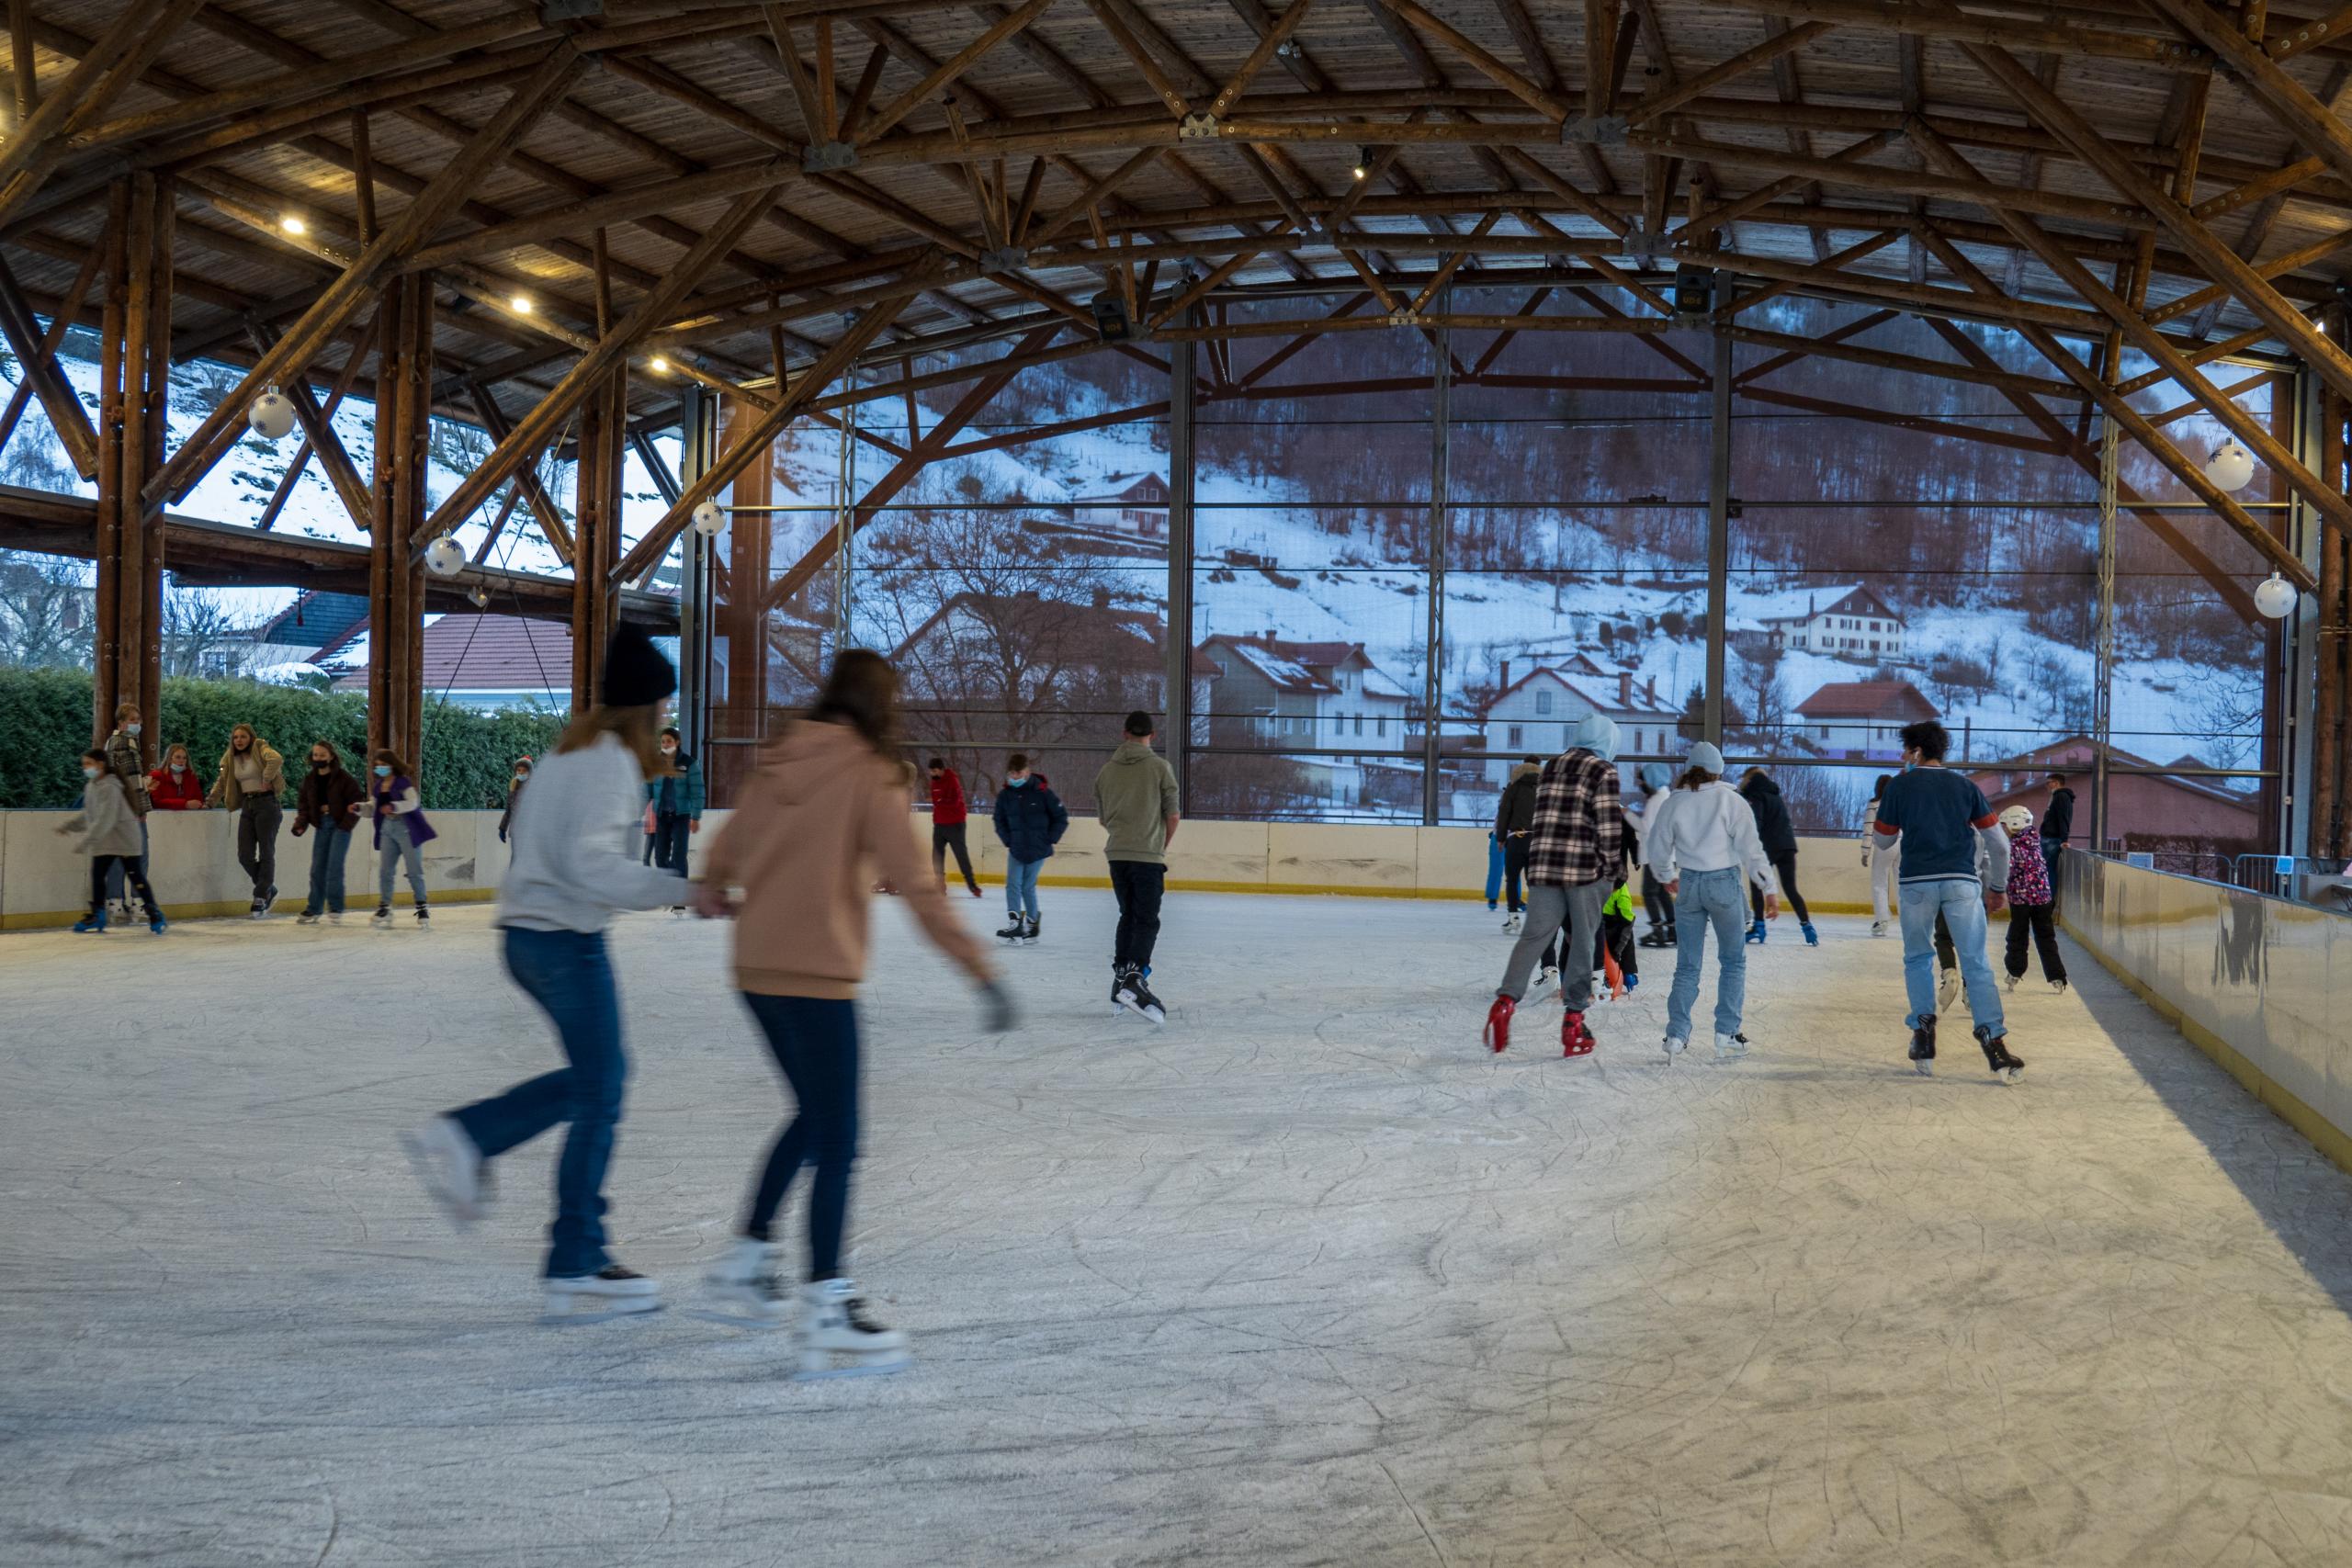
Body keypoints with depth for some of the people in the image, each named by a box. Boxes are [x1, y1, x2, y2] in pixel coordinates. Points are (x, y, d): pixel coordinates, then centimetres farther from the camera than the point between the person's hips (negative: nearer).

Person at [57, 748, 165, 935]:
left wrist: (88, 839, -31)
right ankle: (97, 914, 16)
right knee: (97, 875, 6)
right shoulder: (91, 786, 8)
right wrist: (68, 825, 17)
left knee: (136, 876, -4)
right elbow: (88, 814, 21)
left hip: (124, 838, -8)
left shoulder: (109, 787, -21)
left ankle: (154, 914, 4)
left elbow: (105, 819, -28)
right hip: (103, 842, 8)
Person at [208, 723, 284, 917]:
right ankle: (268, 888, 20)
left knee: (266, 852, -4)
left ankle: (261, 896, 0)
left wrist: (267, 779, -23)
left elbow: (276, 759, -28)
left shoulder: (261, 749, -7)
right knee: (245, 856, 1)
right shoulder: (231, 759, 13)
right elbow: (222, 782, 22)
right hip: (247, 805, 6)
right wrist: (210, 799, 12)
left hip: (266, 803, -6)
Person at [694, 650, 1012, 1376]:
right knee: (836, 1141, -4)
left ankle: (748, 1255, 30)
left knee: (814, 1114, 23)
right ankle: (827, 1311, -8)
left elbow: (723, 853, 15)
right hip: (816, 975, -7)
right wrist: (983, 974, -14)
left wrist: (713, 894, 38)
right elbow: (918, 889, -15)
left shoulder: (780, 763, 8)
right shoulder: (869, 776, -9)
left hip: (757, 970, 7)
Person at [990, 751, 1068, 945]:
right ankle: (1014, 924, -14)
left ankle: (1031, 926, 13)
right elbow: (999, 819, 16)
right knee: (1013, 885, -9)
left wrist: (1050, 840, -5)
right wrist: (1008, 840, 5)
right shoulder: (1005, 795, 1)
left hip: (1037, 850, -4)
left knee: (1027, 887, 1)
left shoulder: (1042, 792, -10)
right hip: (1016, 850, 4)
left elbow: (1061, 818, -2)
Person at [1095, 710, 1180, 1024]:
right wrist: (1163, 845, 12)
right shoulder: (1159, 766, -4)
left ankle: (1120, 978, 18)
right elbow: (1173, 815, -4)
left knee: (1128, 916, 18)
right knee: (1147, 921, -6)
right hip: (1148, 855, -4)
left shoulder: (1107, 770, 8)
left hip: (1116, 855, 5)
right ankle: (1135, 977, -24)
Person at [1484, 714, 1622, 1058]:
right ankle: (1573, 1021, 5)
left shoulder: (1551, 767, 15)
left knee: (1533, 935, 6)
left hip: (1543, 863, 5)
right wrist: (1612, 868, 1)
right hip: (1586, 868, -5)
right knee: (1583, 942, 4)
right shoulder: (1603, 771, -4)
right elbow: (1609, 825, -8)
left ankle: (1506, 1000, -12)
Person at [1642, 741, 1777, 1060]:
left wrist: (1667, 877, 28)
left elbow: (1656, 848, 9)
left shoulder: (1673, 803, 1)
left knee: (1687, 965, 10)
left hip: (1689, 885, 2)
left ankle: (1676, 1034, 4)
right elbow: (1751, 848, -9)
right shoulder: (1731, 800, -7)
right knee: (1733, 960, 11)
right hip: (1724, 882, -2)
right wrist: (1768, 890, -3)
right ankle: (1727, 1034, 7)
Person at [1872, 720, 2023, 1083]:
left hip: (1917, 882, -1)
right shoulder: (1965, 786, 11)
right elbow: (1998, 841, 10)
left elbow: (1883, 840, 12)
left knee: (1917, 958, 18)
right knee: (1976, 964, -1)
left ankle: (1923, 1028, 7)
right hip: (1962, 882, 1)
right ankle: (1993, 1041, -12)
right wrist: (1998, 886, 20)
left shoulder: (1900, 787, 5)